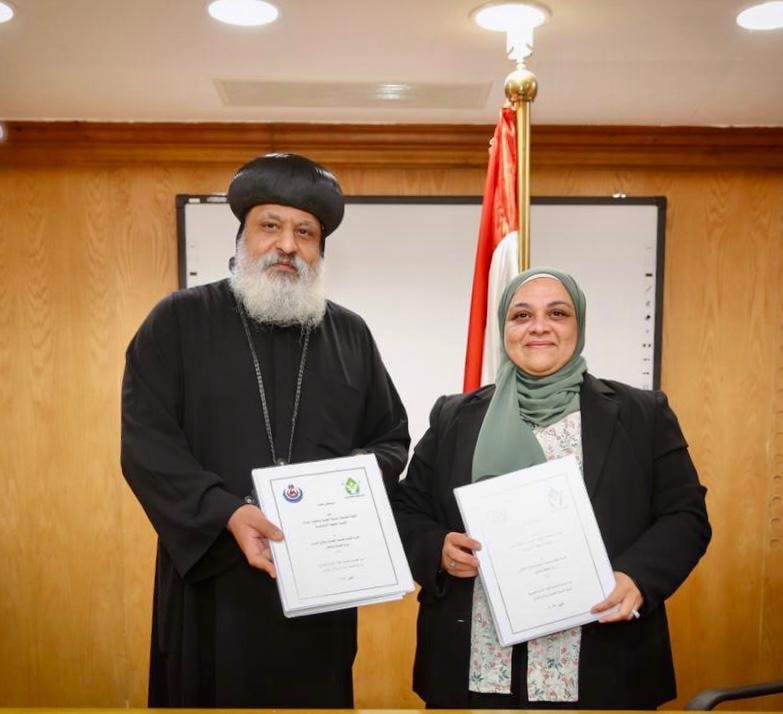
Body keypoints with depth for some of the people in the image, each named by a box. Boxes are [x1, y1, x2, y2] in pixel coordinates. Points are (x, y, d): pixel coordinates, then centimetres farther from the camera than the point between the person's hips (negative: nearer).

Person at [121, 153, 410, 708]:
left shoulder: (351, 335, 9)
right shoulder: (179, 320, -1)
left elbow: (393, 438, 13)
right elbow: (146, 442, -8)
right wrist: (226, 514, -21)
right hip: (211, 573, -2)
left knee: (317, 694, 13)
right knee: (211, 693, 10)